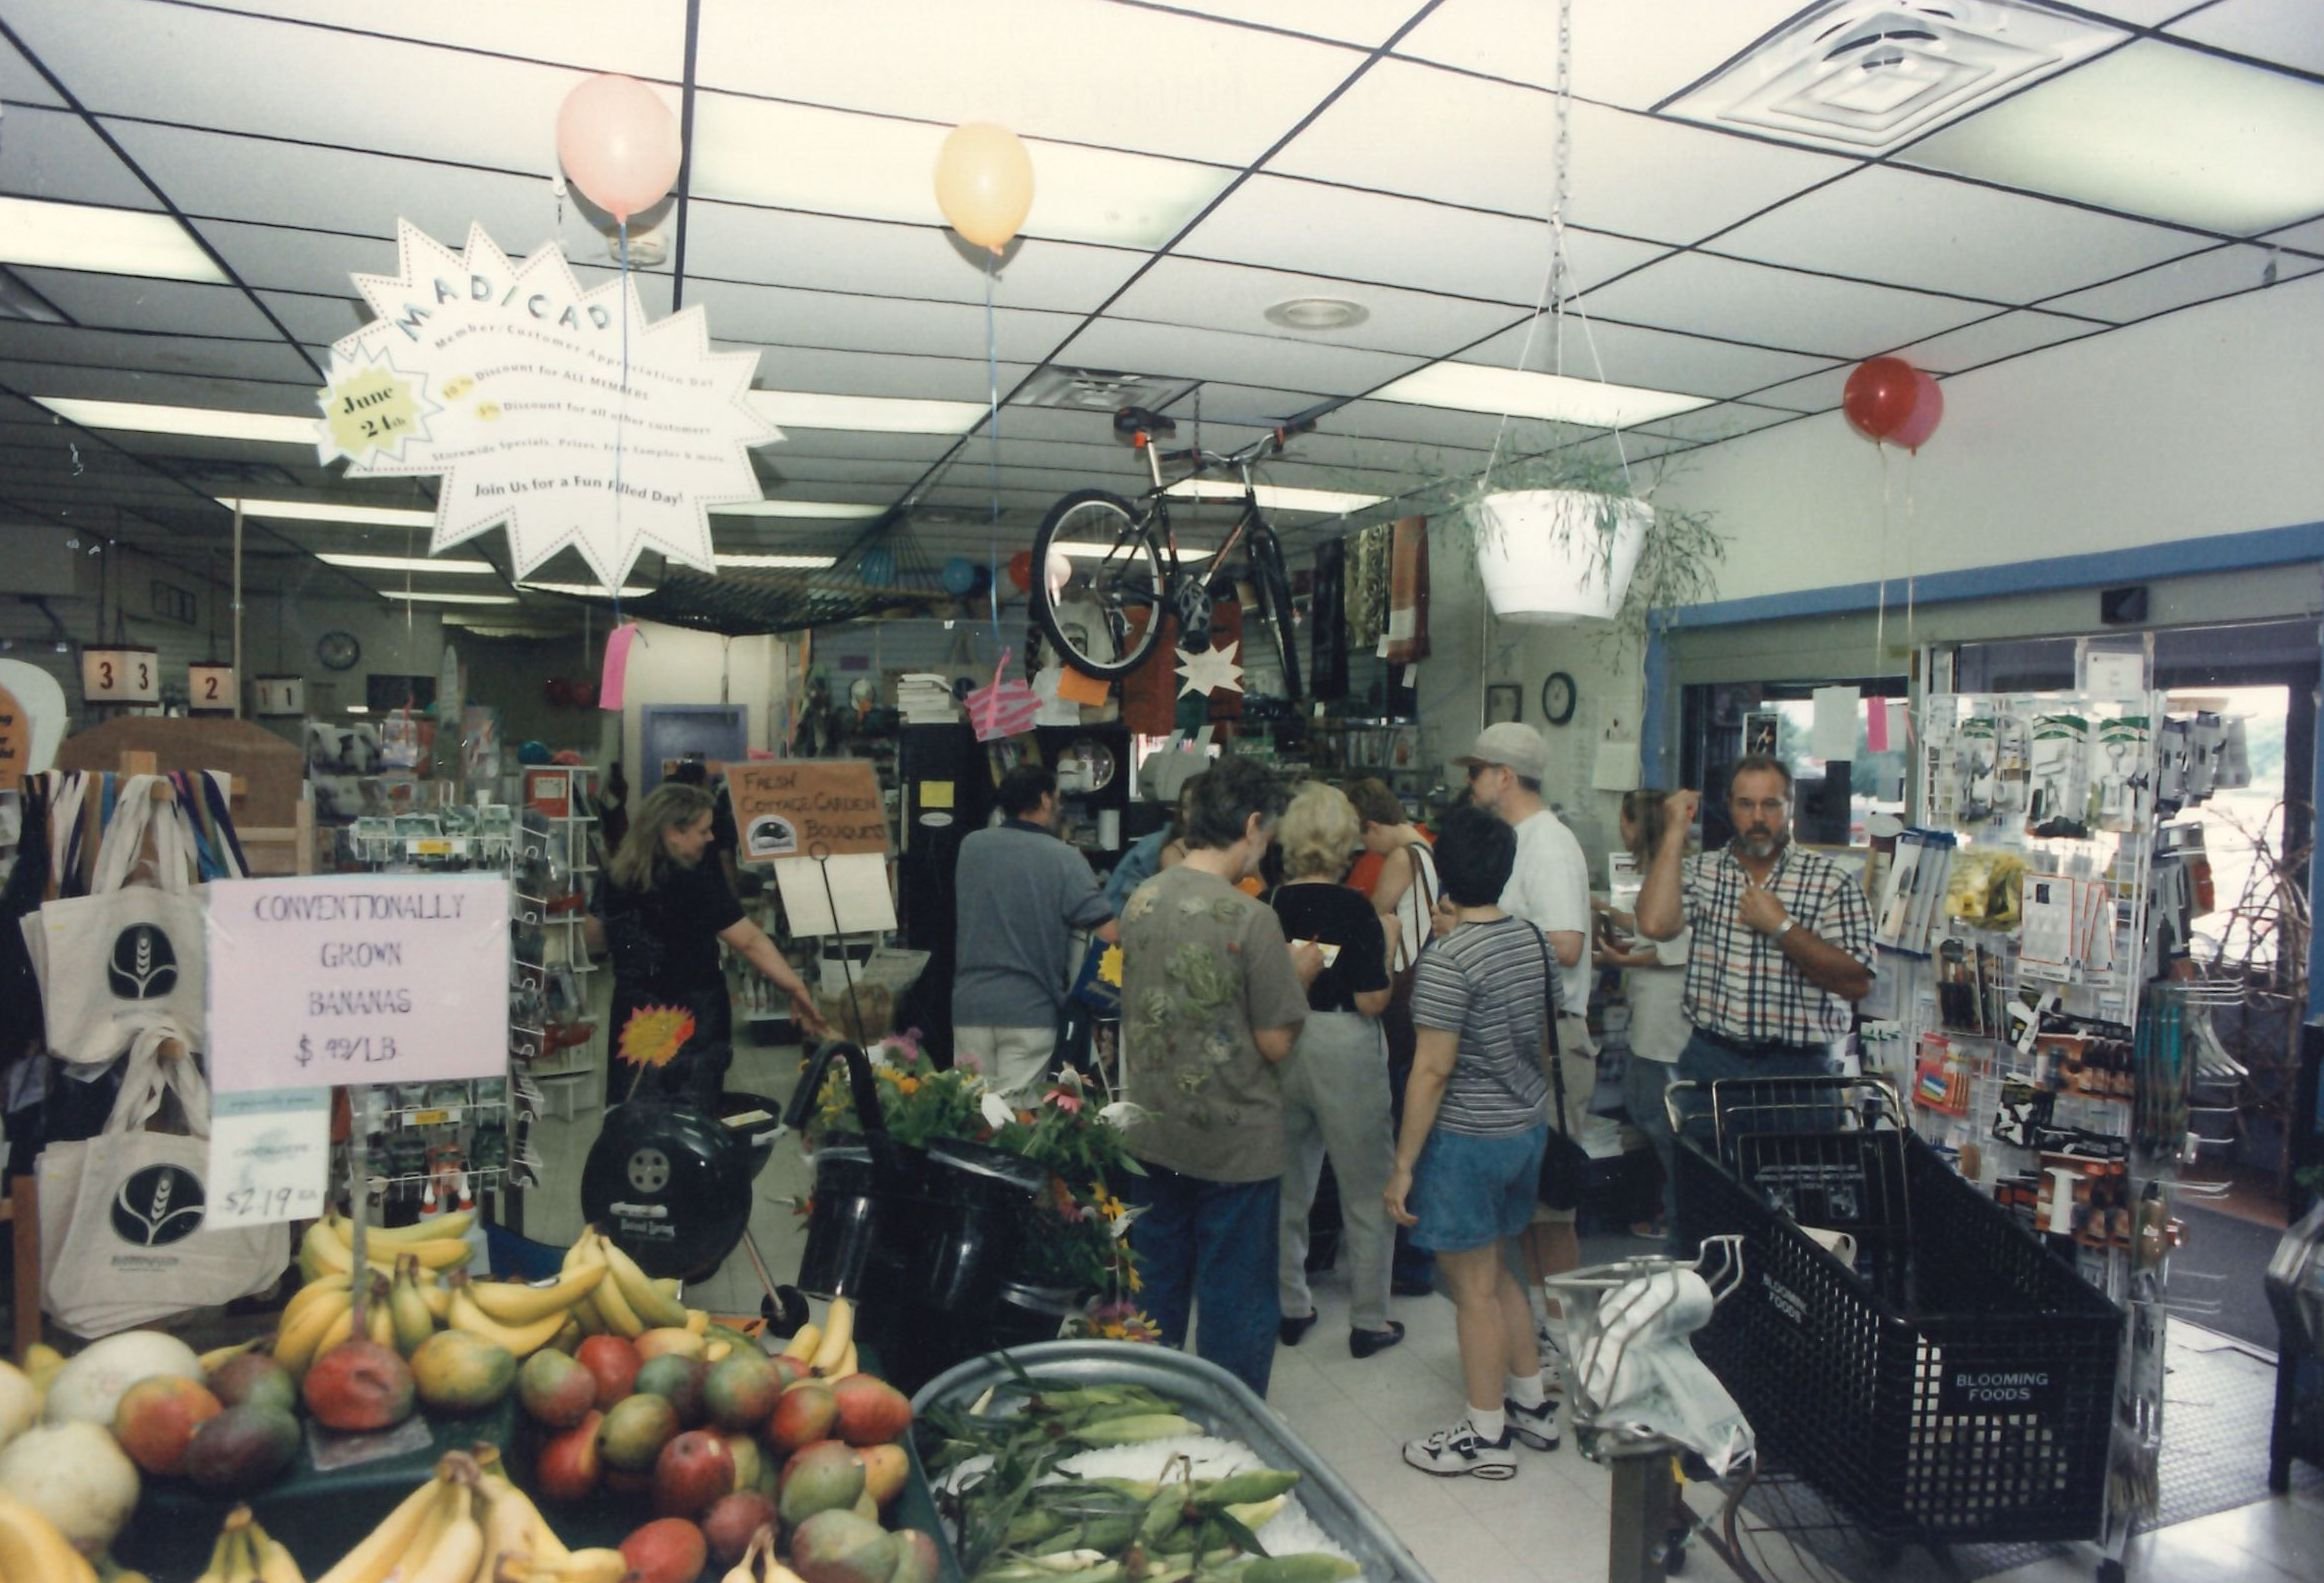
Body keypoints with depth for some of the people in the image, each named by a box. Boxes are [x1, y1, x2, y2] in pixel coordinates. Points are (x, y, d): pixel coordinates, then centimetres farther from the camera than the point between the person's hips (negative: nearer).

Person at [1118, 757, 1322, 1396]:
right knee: (1235, 1307, 11)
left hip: (1154, 1134, 6)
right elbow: (1275, 1042, -16)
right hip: (1235, 1144, -6)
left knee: (1155, 1295, 21)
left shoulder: (1141, 900, -2)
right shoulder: (1251, 919, -21)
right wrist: (1300, 974, 1)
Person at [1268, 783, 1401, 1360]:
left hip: (1283, 1048, 4)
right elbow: (1372, 1001, -15)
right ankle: (1368, 1322, 20)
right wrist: (1387, 947, -2)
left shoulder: (1272, 905, -5)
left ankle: (1290, 1308, 31)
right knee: (1367, 1194, 11)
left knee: (1287, 1188, 19)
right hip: (1344, 1051, -4)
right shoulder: (1355, 909, -15)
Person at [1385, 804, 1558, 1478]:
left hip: (1468, 1140, -8)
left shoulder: (1448, 958, -22)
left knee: (1475, 1291, 6)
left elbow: (1432, 1070, -21)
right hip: (1528, 1127, 8)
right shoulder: (1531, 938, 2)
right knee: (1499, 1273, 24)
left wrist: (1403, 1165, -15)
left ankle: (1485, 1437, 20)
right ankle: (1533, 1404, 36)